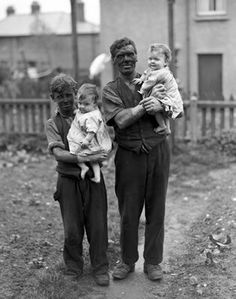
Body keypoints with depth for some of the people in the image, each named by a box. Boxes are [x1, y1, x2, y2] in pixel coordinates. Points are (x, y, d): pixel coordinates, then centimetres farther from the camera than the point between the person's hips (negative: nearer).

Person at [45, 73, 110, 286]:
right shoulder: (52, 124, 2)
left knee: (97, 225, 3)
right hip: (69, 180, -1)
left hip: (93, 178, 1)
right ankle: (73, 269, 24)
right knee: (72, 229, 5)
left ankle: (100, 269, 19)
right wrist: (83, 159, -25)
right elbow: (58, 153, -12)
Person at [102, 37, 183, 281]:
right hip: (129, 155, -1)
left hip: (158, 151, 2)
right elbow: (121, 119, -12)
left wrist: (159, 107, -23)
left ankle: (153, 261, 22)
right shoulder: (110, 90, 4)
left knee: (156, 209, 8)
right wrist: (149, 102, -13)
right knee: (128, 211, 6)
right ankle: (127, 260, 24)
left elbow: (173, 110, 0)